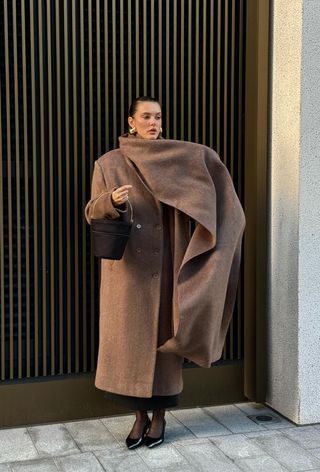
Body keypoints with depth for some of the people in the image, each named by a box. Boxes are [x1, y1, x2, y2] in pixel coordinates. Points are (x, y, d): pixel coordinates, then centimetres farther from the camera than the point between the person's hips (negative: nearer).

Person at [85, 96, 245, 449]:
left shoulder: (177, 159, 6)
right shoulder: (108, 163, 3)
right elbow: (92, 212, -1)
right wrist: (111, 201, -20)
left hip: (164, 266, 1)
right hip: (127, 267, -1)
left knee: (163, 336, 3)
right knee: (130, 337, 0)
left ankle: (159, 415, 17)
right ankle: (140, 415, 15)